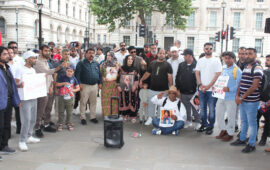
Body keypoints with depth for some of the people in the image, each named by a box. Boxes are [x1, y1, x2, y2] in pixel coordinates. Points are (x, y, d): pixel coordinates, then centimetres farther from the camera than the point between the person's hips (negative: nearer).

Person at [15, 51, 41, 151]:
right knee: (26, 120, -7)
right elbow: (16, 83, -12)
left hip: (33, 98, 8)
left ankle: (29, 136, 30)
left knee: (33, 119, 15)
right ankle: (22, 141, 4)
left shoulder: (33, 70, 14)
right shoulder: (20, 70, -9)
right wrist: (20, 85, -32)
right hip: (24, 99, -8)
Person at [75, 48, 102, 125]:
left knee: (93, 102, 10)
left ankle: (93, 117, 20)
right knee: (83, 102, 0)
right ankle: (83, 118, 9)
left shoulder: (96, 64, 13)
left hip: (94, 85, 4)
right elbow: (77, 74, -7)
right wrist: (79, 83, -14)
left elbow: (99, 74, 16)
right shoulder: (81, 63, -1)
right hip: (85, 86, -4)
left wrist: (100, 83, 8)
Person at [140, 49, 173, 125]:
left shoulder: (167, 65, 2)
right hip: (152, 89, 3)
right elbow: (147, 73, 17)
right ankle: (150, 118, 24)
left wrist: (171, 87, -10)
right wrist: (141, 80, 12)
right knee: (151, 103, 10)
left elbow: (170, 76, -3)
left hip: (163, 90, -3)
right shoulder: (152, 63, 11)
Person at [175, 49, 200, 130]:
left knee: (195, 108, 2)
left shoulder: (197, 65, -10)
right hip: (183, 92, 5)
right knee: (186, 108, 16)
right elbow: (177, 77, 13)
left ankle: (197, 122, 17)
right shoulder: (181, 65, 7)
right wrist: (177, 87, 9)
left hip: (193, 92, -5)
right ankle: (188, 121, 30)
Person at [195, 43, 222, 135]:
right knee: (202, 108, 11)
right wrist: (200, 85, -6)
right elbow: (197, 73, 8)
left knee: (212, 109, 1)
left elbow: (218, 74, -8)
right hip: (201, 89, 4)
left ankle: (210, 126, 12)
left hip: (212, 89, -4)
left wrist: (209, 86, -13)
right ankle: (204, 124, 24)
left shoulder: (216, 61, -2)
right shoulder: (200, 60, 10)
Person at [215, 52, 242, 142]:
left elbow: (239, 84, -15)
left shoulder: (237, 70, -10)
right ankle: (223, 130, 32)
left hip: (231, 97, -7)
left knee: (230, 116, 4)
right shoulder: (224, 69, 13)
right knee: (219, 113, 14)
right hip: (221, 96, 7)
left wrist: (229, 89, -26)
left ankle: (230, 133, 20)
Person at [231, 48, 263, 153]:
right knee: (243, 121, 18)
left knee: (252, 123, 2)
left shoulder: (257, 69, -11)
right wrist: (237, 96, 2)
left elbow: (254, 86, -18)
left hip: (251, 101, -8)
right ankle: (242, 139, 32)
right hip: (242, 100, 8)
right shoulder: (245, 68, 15)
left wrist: (242, 97, -15)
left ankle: (251, 145, 13)